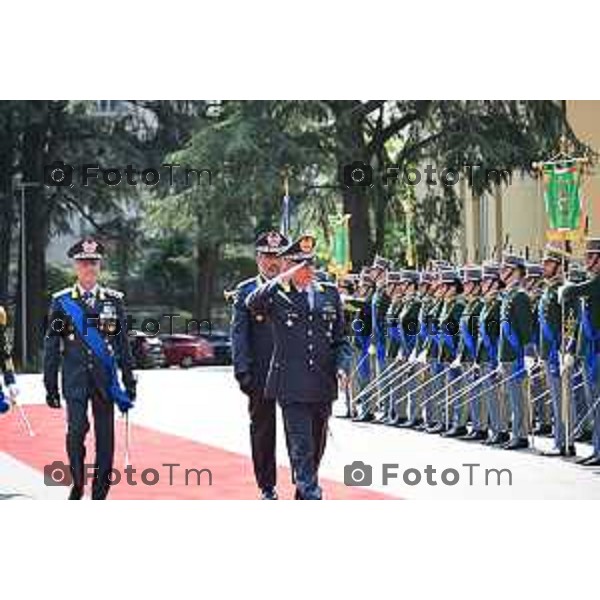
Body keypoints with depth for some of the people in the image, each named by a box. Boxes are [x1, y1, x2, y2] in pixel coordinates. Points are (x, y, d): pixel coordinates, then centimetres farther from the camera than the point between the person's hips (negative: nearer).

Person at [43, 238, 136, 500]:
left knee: (105, 435, 1)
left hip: (105, 379, 2)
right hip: (75, 378, -2)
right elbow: (51, 346, 5)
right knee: (77, 428, -17)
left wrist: (129, 380, 9)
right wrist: (50, 386, 1)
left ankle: (99, 495, 9)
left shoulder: (113, 301, 8)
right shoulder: (62, 302, 3)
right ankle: (77, 484, 3)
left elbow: (122, 343, 12)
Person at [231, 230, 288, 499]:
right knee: (263, 431, 6)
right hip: (261, 374, 0)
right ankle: (267, 488, 14)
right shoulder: (246, 292, 3)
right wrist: (243, 371, -10)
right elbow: (239, 334, -1)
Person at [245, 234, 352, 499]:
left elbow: (341, 339, 14)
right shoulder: (277, 295, -1)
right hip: (292, 387, -4)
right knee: (302, 448, -9)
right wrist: (283, 279, -26)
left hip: (324, 386, 5)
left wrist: (342, 366, -2)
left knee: (316, 448, 14)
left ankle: (302, 497, 29)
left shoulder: (330, 293, 11)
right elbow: (252, 304, -23)